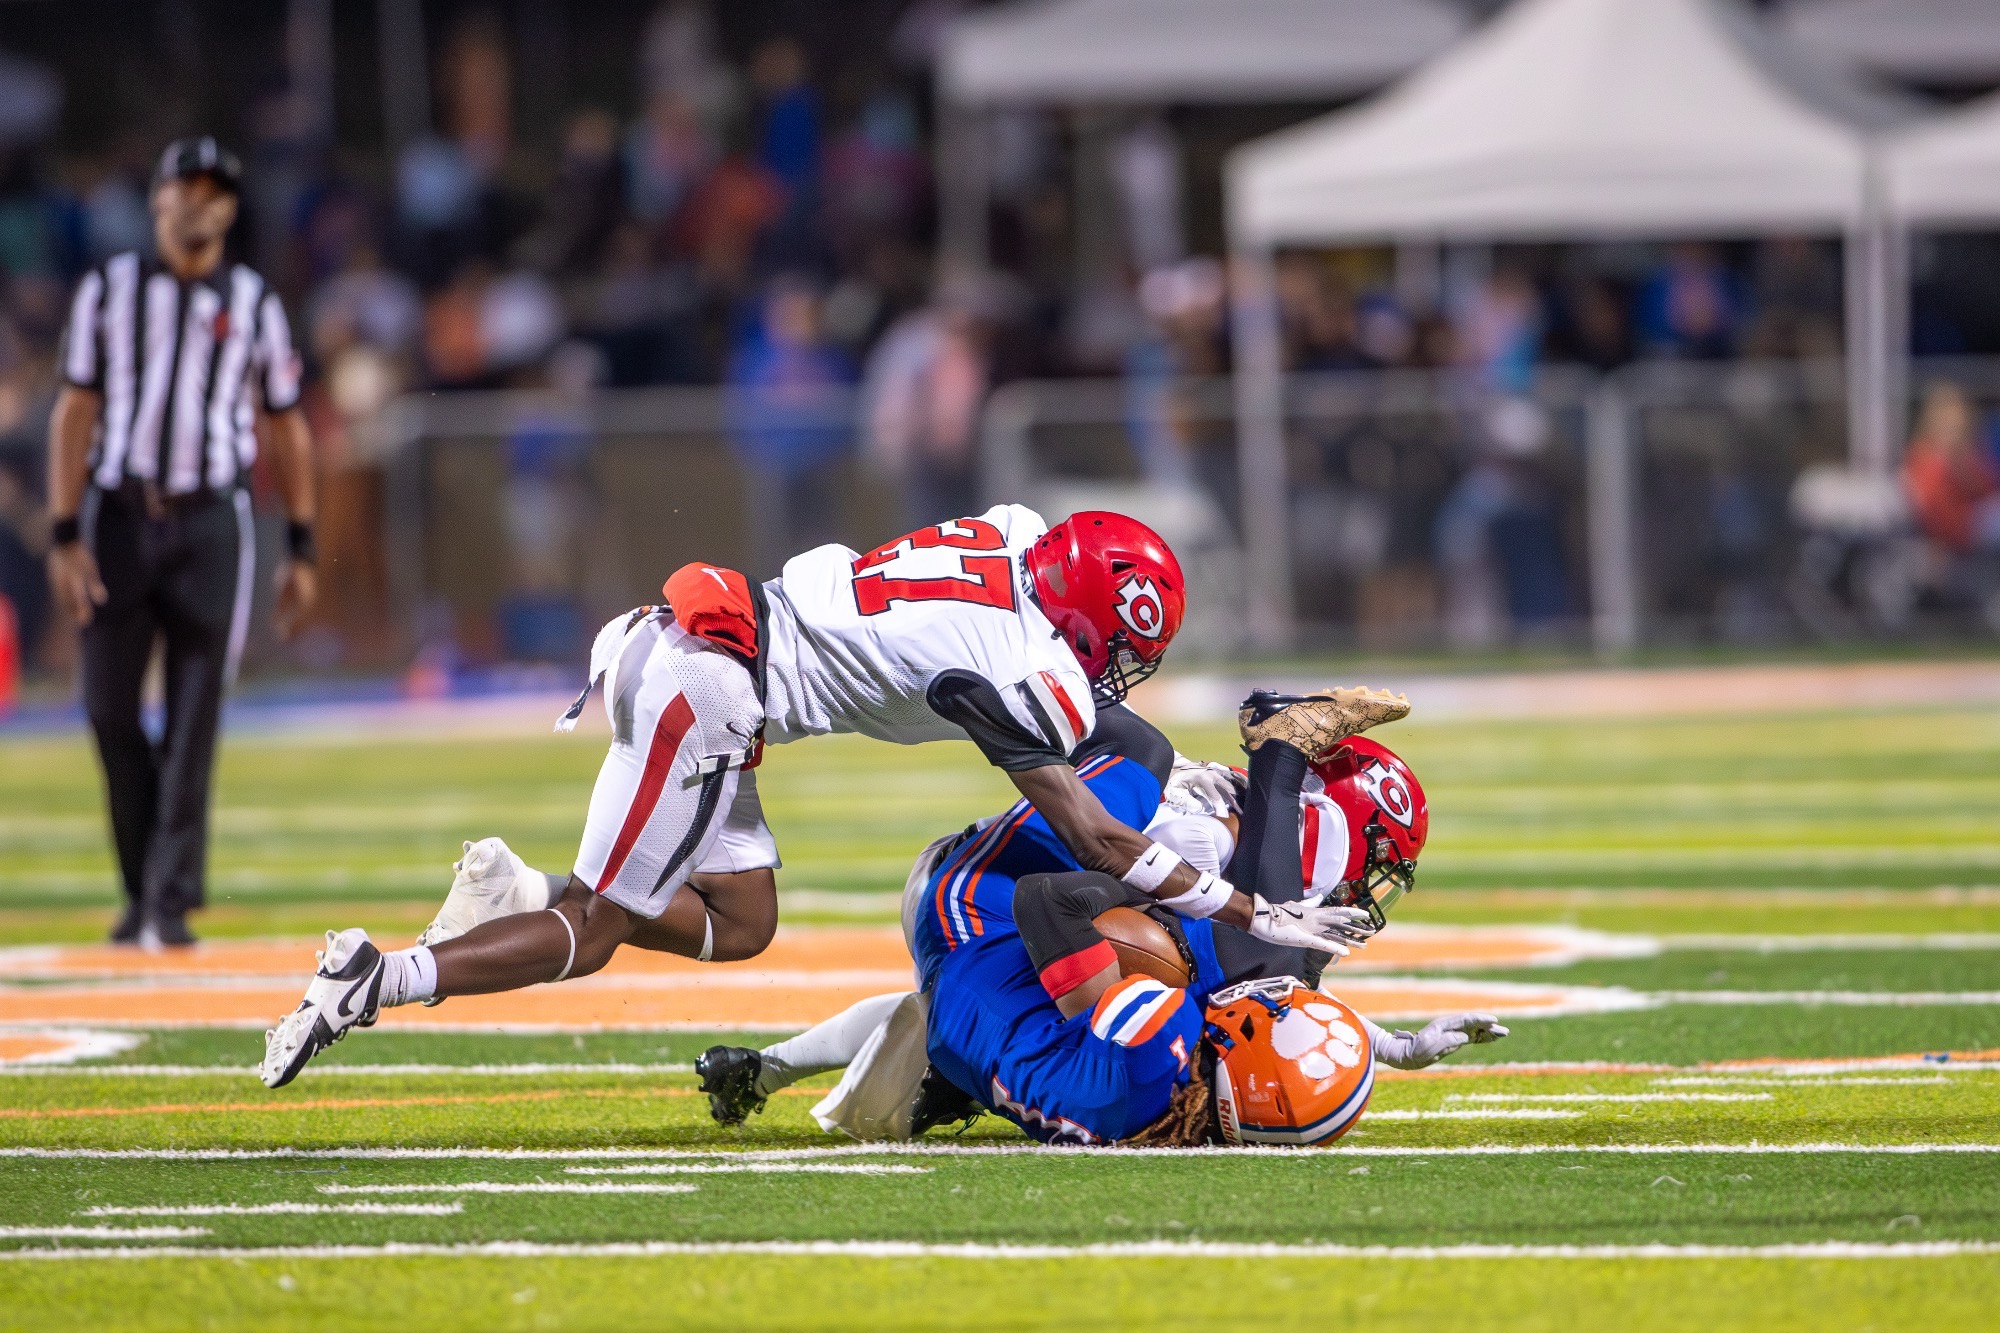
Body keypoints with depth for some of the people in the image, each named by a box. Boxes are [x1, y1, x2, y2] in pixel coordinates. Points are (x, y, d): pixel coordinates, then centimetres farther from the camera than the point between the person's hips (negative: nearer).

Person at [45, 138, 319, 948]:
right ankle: (141, 891, 13)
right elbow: (75, 414, 3)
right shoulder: (109, 290, 6)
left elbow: (286, 427, 12)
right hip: (118, 515, 0)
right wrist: (64, 538, -6)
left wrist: (301, 553, 7)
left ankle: (172, 903, -6)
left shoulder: (254, 304, 8)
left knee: (193, 722, -6)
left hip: (211, 523, 0)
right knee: (110, 710, -2)